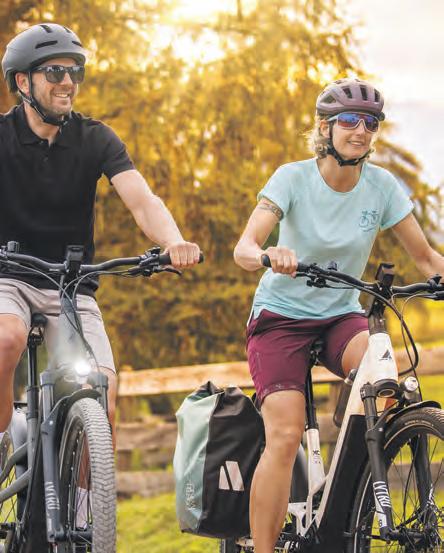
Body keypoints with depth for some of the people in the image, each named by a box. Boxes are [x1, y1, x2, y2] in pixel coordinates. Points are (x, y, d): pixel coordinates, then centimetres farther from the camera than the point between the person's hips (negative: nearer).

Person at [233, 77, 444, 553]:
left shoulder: (381, 186, -5)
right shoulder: (294, 178, -13)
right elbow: (243, 249, -25)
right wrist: (270, 255, -48)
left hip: (341, 316, 2)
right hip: (281, 316, -2)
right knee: (285, 435, -20)